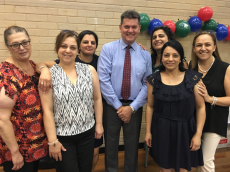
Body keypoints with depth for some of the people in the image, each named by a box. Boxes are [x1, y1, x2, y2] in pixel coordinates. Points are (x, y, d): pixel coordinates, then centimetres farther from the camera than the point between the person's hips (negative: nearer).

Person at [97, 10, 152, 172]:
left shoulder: (145, 54, 2)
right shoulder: (108, 49, -5)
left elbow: (147, 84, -1)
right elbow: (103, 80, -11)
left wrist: (132, 107, -10)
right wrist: (118, 106, -12)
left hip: (134, 106, 2)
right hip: (112, 105, -1)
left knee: (132, 145, 17)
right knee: (111, 144, 15)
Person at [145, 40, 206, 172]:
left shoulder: (193, 78, -5)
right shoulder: (154, 79, -2)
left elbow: (201, 107, -3)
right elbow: (150, 106, 3)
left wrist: (198, 134, -6)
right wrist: (148, 131, 4)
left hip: (185, 130, 0)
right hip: (161, 130, 1)